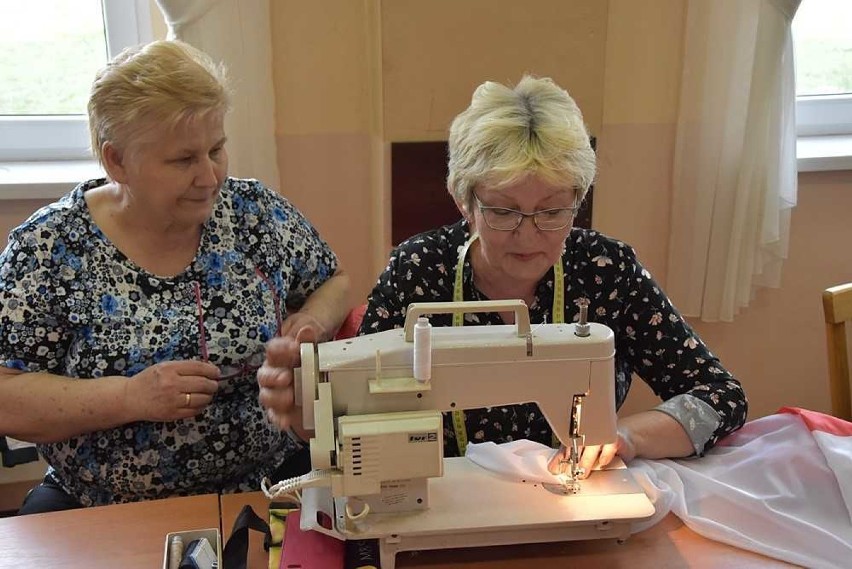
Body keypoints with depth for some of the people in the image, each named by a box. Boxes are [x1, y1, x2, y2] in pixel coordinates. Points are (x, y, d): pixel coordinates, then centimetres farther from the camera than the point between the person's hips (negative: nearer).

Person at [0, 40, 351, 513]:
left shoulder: (257, 212, -1)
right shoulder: (48, 246, -6)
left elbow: (336, 282, 14)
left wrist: (313, 321, -7)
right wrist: (130, 397, -20)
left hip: (263, 490, 1)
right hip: (105, 513, 0)